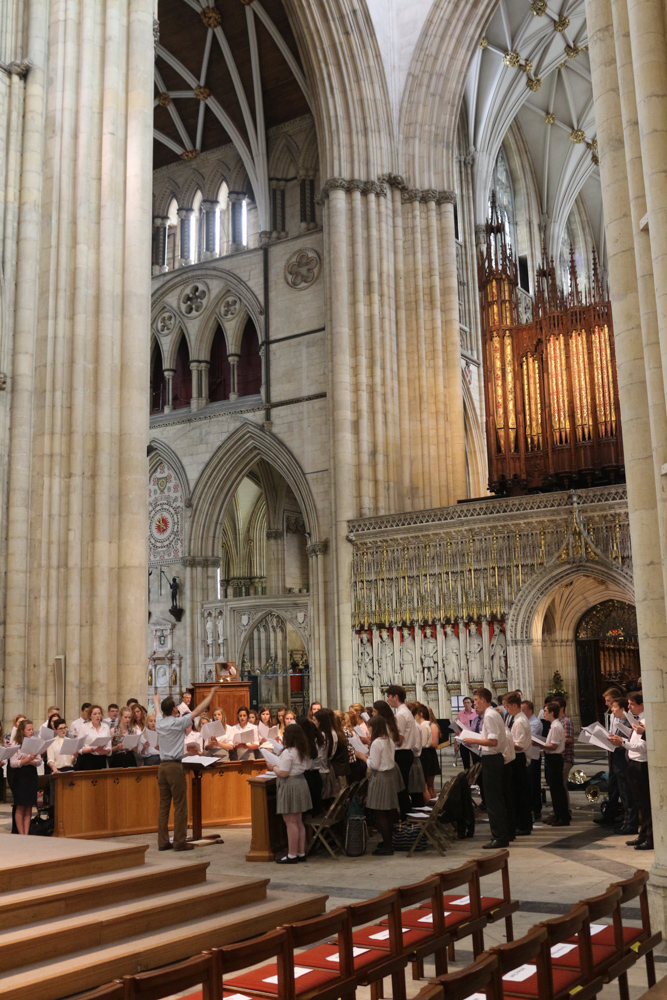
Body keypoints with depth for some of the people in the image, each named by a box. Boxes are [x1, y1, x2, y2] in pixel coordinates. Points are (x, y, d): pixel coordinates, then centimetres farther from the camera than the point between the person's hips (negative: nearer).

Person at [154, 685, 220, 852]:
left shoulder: (159, 723, 7)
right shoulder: (177, 722, -10)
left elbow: (159, 713, 30)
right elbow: (198, 711, -6)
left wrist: (156, 701, 52)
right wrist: (211, 694, 3)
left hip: (162, 766, 7)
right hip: (175, 766, -7)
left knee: (164, 805, 9)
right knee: (180, 805, -2)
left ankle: (163, 842, 11)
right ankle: (179, 842, -1)